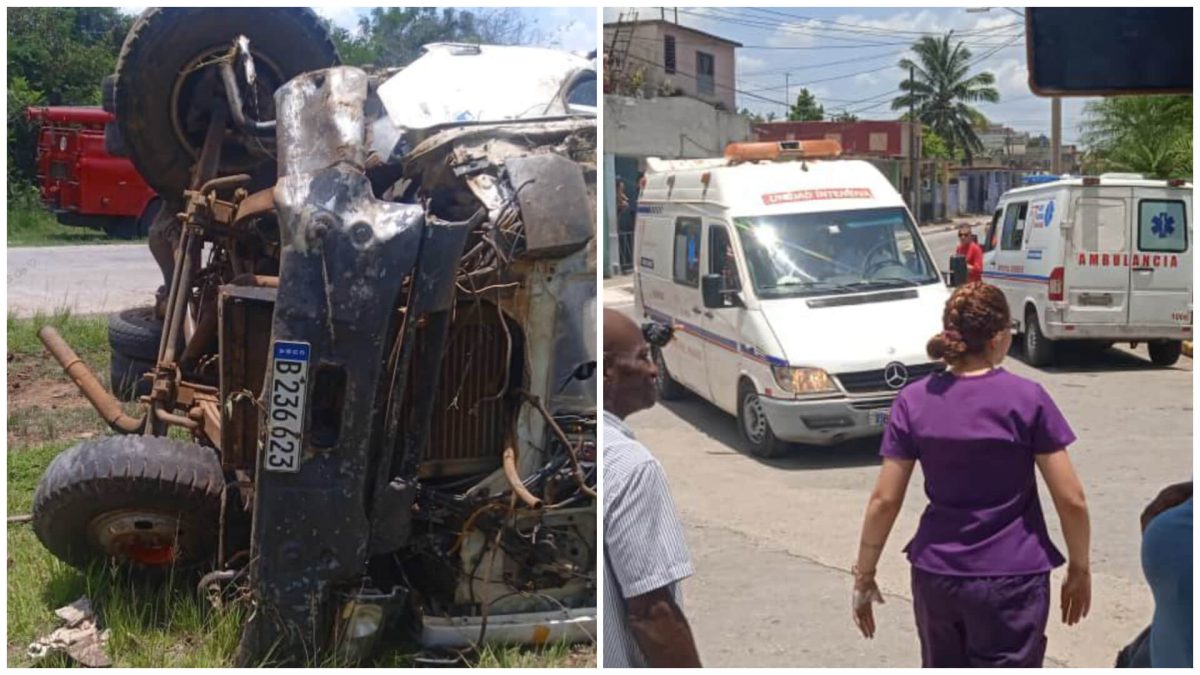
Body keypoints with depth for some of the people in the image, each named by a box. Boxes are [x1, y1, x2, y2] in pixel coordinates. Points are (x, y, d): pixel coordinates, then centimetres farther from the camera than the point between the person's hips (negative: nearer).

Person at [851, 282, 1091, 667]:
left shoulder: (913, 401, -3)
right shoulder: (1027, 399, -10)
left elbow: (884, 501, -3)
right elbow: (1071, 500, -8)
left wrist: (864, 576, 7)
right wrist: (1080, 569, 7)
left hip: (935, 577, 3)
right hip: (1011, 581, -3)